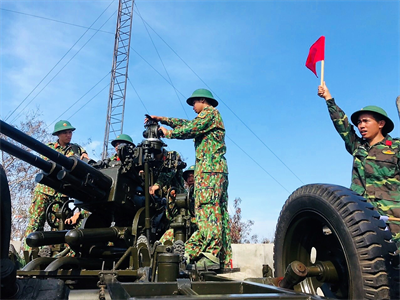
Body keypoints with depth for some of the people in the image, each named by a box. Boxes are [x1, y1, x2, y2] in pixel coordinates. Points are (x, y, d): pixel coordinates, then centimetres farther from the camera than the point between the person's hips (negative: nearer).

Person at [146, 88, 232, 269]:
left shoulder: (210, 112, 2)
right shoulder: (210, 117, 30)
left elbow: (189, 129, -9)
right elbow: (186, 123, 31)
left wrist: (168, 133, 4)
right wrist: (160, 119, 29)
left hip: (209, 167, -10)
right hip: (219, 168, 10)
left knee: (207, 208, -17)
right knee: (219, 212, 4)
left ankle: (211, 255, -22)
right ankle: (223, 258, 4)